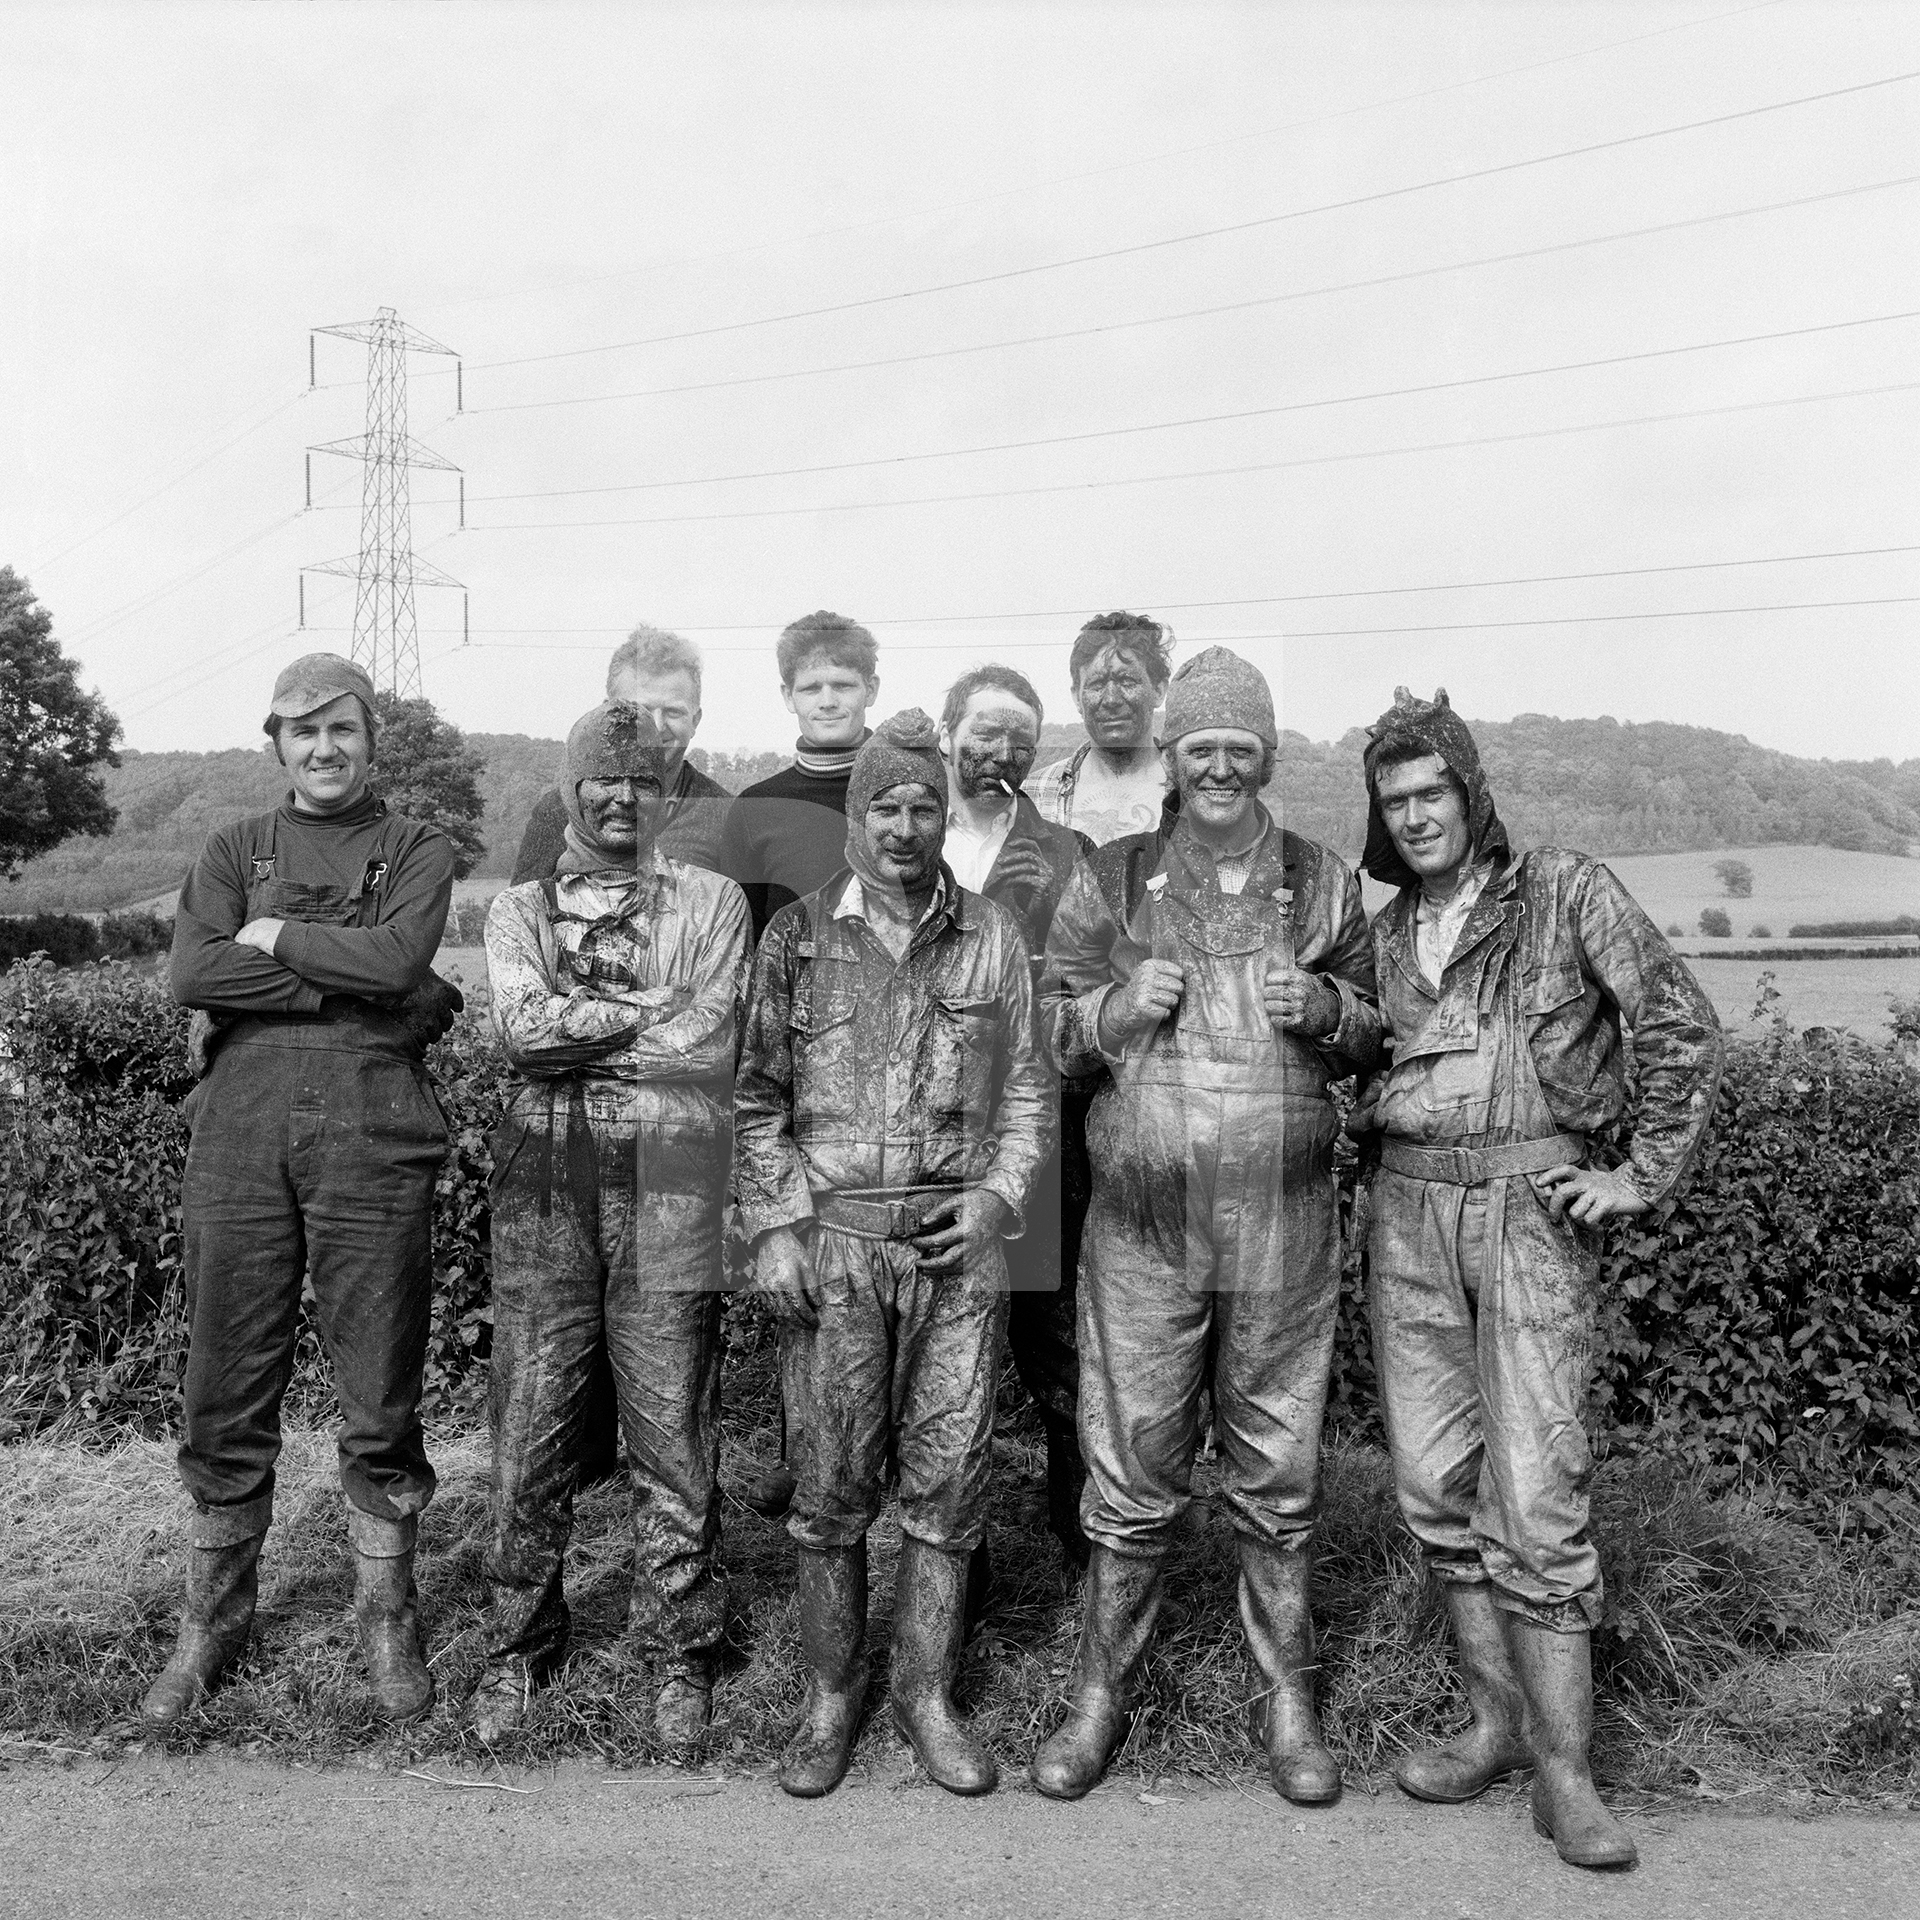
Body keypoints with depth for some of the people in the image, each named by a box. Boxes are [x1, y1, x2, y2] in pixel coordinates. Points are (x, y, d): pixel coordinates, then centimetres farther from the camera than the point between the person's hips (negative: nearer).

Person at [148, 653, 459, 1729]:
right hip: (240, 1129, 2)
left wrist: (272, 934, -1)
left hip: (374, 1134, -2)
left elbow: (398, 959, -9)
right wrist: (354, 986, -8)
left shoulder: (419, 852, 11)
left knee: (381, 1400, 4)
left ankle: (389, 1617, 21)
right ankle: (215, 1619, 25)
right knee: (226, 1397, 8)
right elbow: (192, 977, -2)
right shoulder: (236, 851, 16)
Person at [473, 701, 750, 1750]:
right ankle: (518, 1644, 23)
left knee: (673, 1430, 3)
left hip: (669, 1187, -1)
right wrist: (652, 1009, -6)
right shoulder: (518, 908, 15)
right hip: (542, 1188, 2)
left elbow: (707, 1047, -4)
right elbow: (521, 1024, -4)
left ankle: (679, 1651, 18)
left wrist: (574, 1037, -3)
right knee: (530, 1425, 6)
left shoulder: (711, 900, 9)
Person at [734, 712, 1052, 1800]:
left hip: (959, 1240, 1)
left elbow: (1027, 1089, 11)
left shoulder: (993, 939, 8)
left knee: (951, 1479, 5)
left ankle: (928, 1691, 21)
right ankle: (832, 1695, 21)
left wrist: (999, 1195, -3)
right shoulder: (799, 937, 5)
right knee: (832, 1484, 5)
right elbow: (760, 1096, 5)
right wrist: (774, 1228, -3)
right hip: (831, 1239, -1)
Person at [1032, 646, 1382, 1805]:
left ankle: (1289, 1703, 25)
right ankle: (1102, 1697, 23)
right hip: (1141, 1220, 0)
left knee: (1280, 1474, 9)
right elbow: (1051, 1025, 9)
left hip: (1285, 1225, 1)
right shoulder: (1111, 881, 7)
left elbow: (1378, 1033, 15)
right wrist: (1120, 1003, -10)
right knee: (1135, 1473, 6)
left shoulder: (1325, 884, 9)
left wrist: (1325, 1009, -6)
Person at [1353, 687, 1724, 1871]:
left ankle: (1564, 1767, 2)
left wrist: (1644, 1176, -8)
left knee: (1534, 1490, -9)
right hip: (1411, 1208, 5)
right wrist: (1359, 1113, 3)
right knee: (1439, 1483, 7)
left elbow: (1686, 1028, -6)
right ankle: (1500, 1722, 21)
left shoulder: (1566, 893, -2)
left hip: (1533, 1206, -5)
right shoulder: (1385, 933, 13)